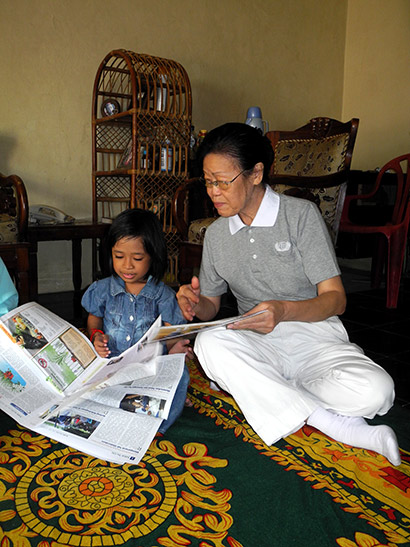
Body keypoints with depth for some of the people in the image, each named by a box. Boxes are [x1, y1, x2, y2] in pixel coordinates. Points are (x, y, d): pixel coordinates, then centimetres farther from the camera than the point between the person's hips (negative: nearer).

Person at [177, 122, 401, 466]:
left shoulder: (301, 214, -5)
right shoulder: (216, 235, 9)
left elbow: (335, 298, -9)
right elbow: (211, 307, 16)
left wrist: (284, 311, -29)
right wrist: (196, 302, -9)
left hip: (315, 334, -3)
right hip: (258, 344, 4)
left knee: (374, 392, -31)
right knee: (209, 342, -32)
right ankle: (332, 424, -23)